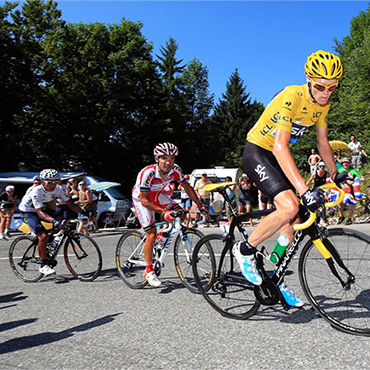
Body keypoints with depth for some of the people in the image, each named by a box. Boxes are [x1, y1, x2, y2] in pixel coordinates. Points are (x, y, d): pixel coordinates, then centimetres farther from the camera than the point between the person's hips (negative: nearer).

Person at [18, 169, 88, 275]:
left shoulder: (58, 189, -16)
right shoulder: (37, 191, -33)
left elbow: (70, 203, -14)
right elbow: (39, 212, -40)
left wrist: (83, 212, -26)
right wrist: (53, 221, -56)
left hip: (43, 209, 6)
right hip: (28, 212, -6)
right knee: (43, 235, -23)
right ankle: (43, 265, -9)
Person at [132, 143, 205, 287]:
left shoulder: (175, 170, -22)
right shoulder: (147, 173, -36)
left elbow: (187, 187, -7)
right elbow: (145, 200, -30)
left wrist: (200, 206, -8)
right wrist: (163, 212, -37)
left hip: (156, 196, 5)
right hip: (141, 199, -5)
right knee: (151, 234, -11)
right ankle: (149, 271, 5)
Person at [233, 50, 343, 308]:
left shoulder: (323, 104, -1)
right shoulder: (291, 97, -26)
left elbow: (323, 143, 13)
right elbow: (280, 147, -36)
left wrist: (337, 176, 15)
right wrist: (304, 190, -42)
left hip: (279, 158, 8)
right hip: (257, 153, -8)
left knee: (294, 221, 3)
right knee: (290, 207, -28)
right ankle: (245, 249, -7)